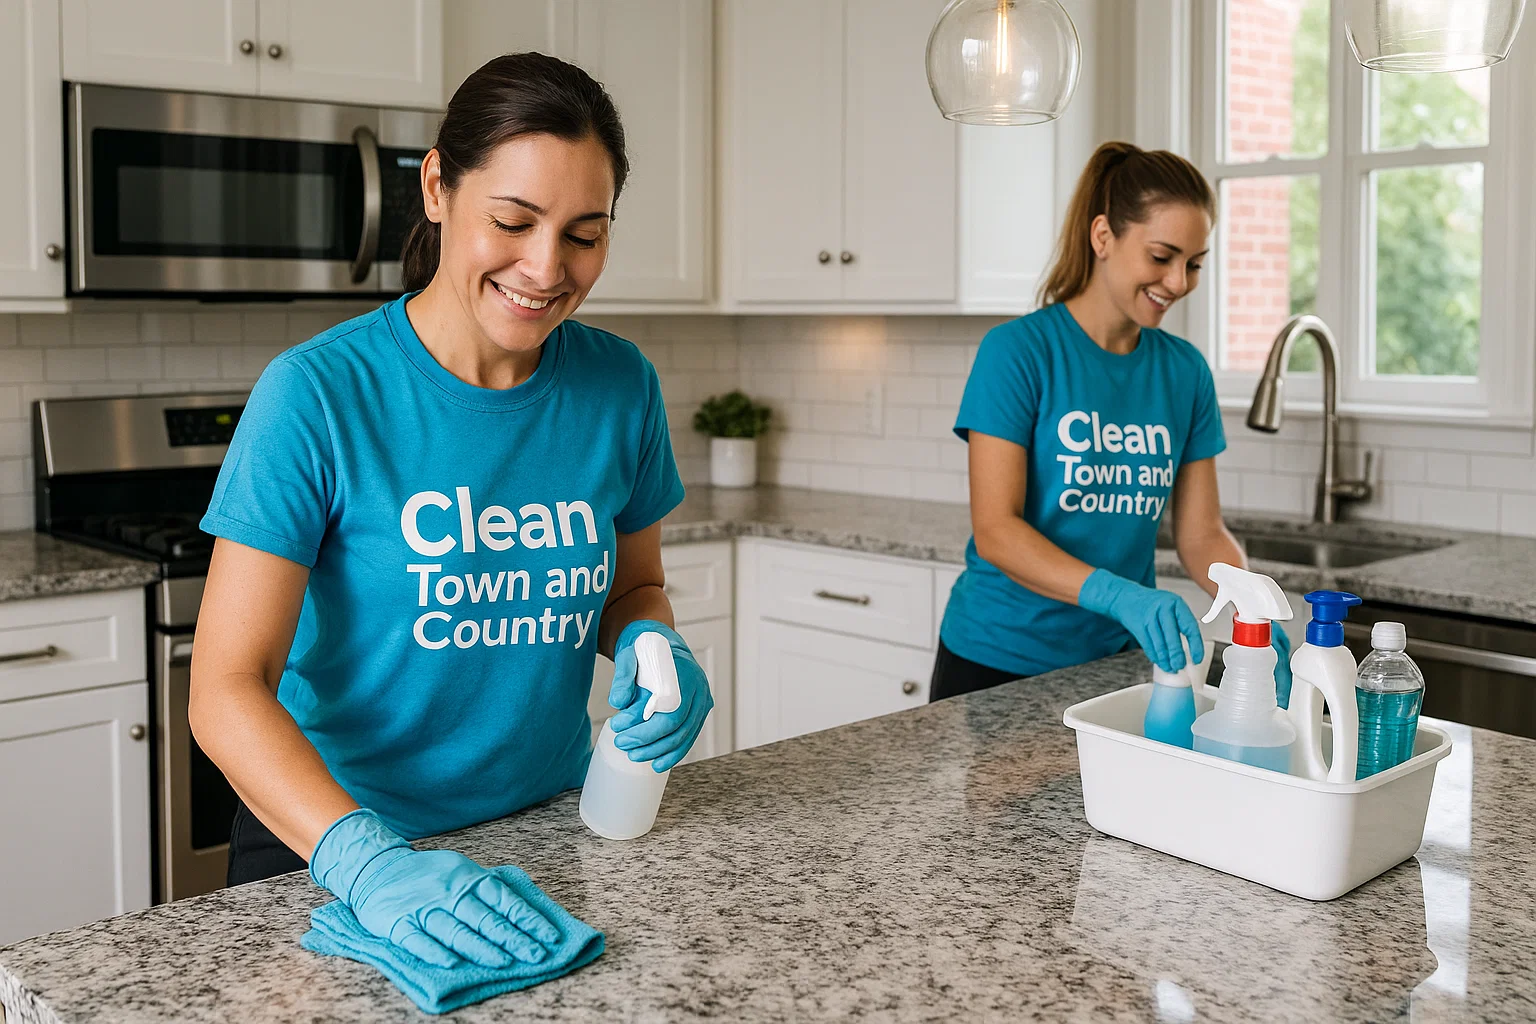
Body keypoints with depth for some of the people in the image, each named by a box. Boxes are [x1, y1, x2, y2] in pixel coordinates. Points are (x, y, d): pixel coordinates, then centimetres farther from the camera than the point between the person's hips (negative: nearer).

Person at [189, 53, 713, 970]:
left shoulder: (620, 386, -7)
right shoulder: (320, 393, -19)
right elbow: (227, 690, -22)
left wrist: (652, 647, -14)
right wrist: (369, 860, -35)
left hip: (549, 832, 4)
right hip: (330, 843, -3)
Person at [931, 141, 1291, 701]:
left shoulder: (1185, 370, 2)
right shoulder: (1018, 350, -14)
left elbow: (1201, 533, 4)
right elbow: (995, 531, -20)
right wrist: (1118, 594, -33)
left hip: (1118, 658, 5)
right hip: (998, 663, -4)